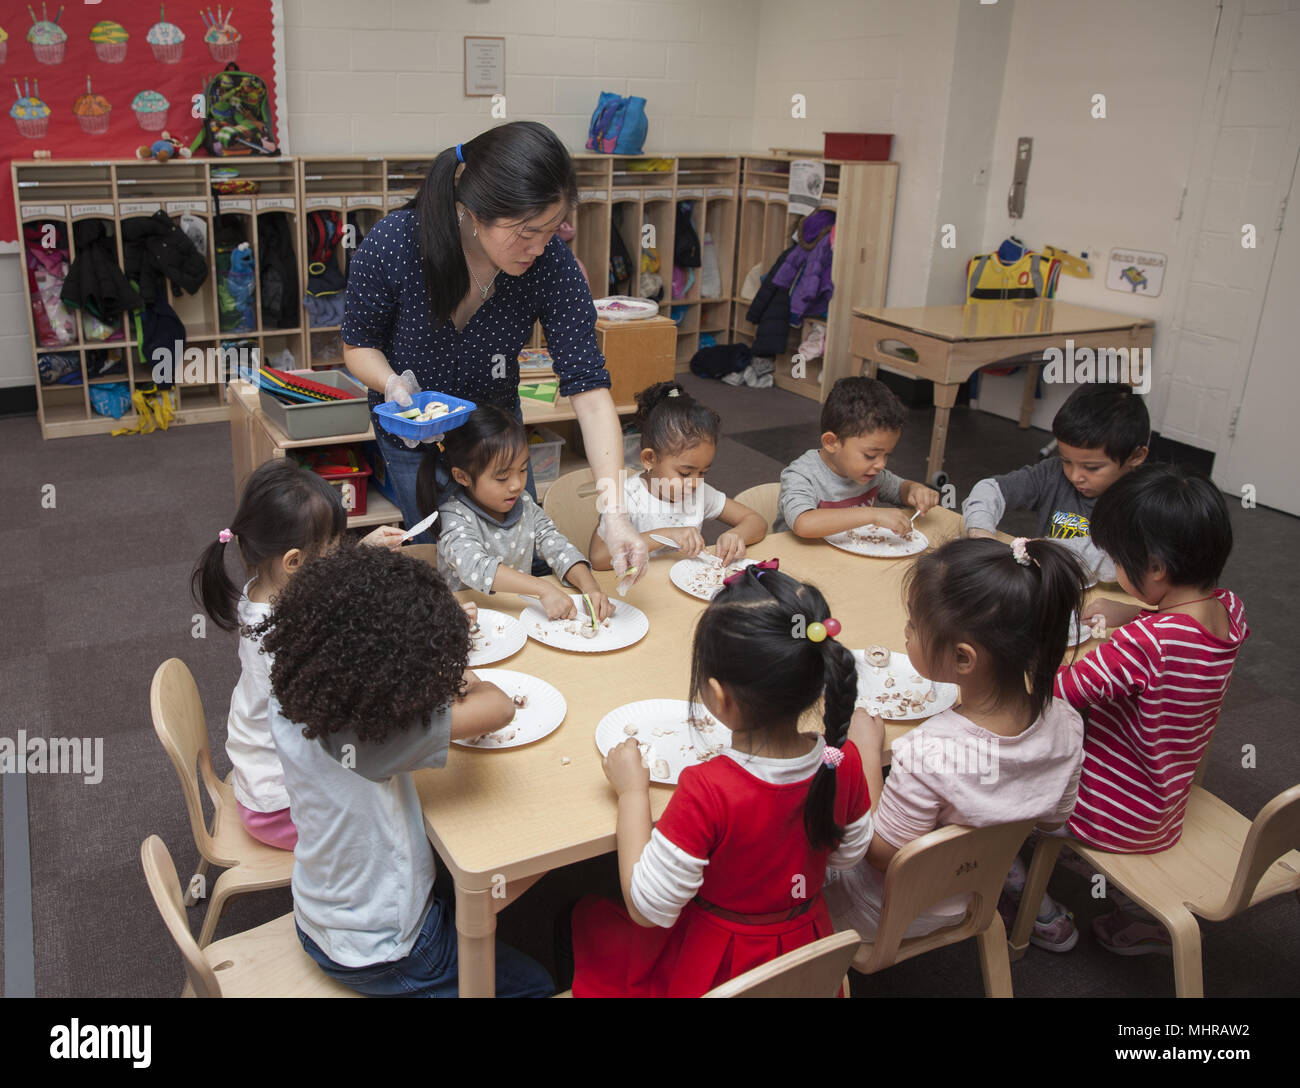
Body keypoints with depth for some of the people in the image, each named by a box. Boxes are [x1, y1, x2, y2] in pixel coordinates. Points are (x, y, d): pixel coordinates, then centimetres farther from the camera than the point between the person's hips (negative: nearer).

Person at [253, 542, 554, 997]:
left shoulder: (291, 704, -15)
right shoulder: (373, 738, -36)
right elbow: (499, 708, -32)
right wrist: (467, 682, -9)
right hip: (380, 956, -7)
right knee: (534, 982, 13)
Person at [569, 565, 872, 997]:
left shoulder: (707, 792, -38)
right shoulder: (843, 761, -20)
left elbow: (648, 909, -26)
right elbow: (848, 853, 1)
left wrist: (632, 792, -19)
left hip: (712, 970, -6)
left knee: (588, 916, 21)